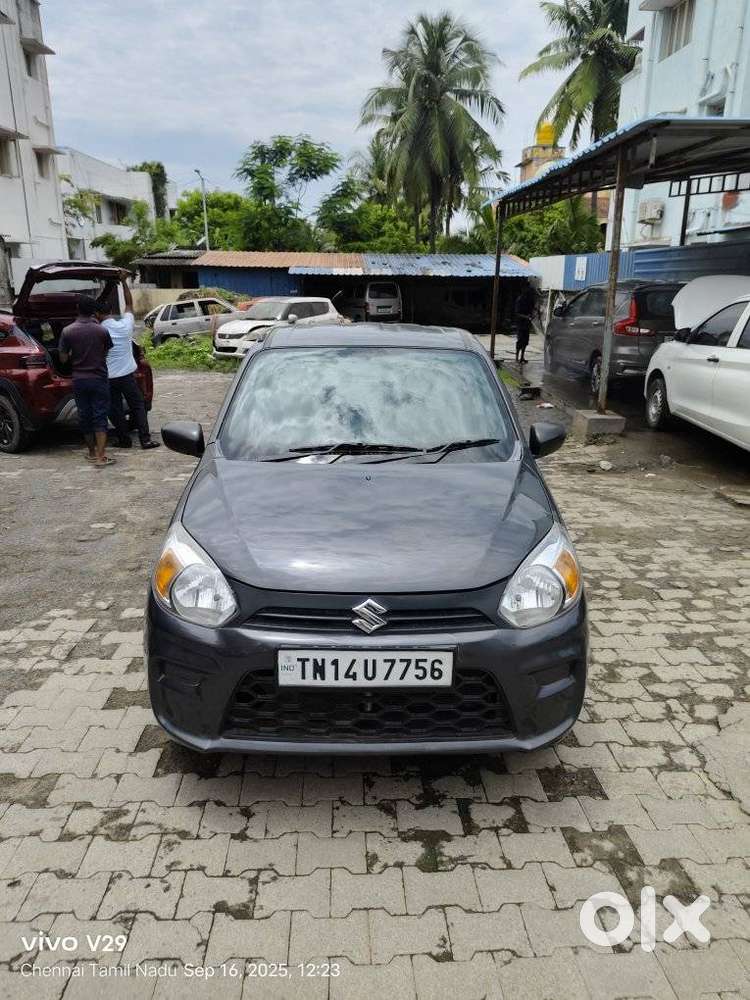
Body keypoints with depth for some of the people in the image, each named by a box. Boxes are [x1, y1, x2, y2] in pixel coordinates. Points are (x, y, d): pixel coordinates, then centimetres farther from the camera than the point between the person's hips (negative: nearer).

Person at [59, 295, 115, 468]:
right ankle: (101, 456, -7)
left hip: (79, 380, 2)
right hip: (99, 379, -2)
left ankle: (92, 452, 23)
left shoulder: (67, 331, -5)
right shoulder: (101, 330, -8)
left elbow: (63, 359, -2)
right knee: (100, 417, -1)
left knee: (84, 416, 13)